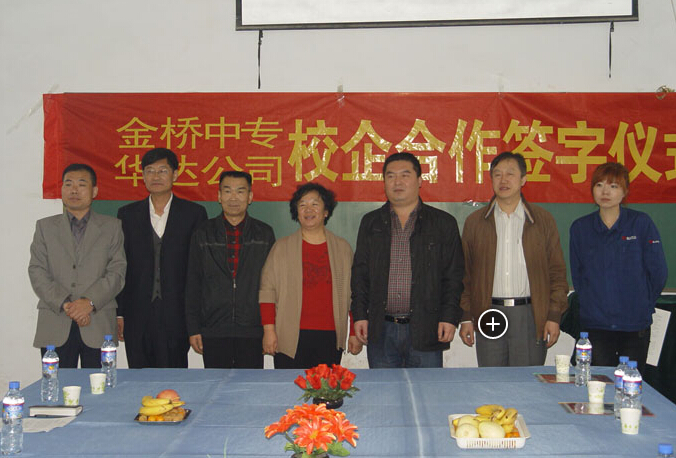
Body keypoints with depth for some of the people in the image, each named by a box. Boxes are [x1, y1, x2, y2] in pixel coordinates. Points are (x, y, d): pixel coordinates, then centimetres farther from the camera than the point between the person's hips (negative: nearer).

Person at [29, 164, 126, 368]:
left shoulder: (111, 227, 12)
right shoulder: (45, 226, 15)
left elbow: (117, 272, 2)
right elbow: (37, 272, 4)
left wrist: (90, 302, -12)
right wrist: (64, 304, -10)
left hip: (99, 326, -1)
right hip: (55, 328, 1)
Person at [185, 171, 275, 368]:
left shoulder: (264, 233, 7)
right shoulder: (203, 233, 7)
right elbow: (193, 284, 7)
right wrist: (193, 329, 2)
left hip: (252, 332, 0)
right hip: (213, 333, 0)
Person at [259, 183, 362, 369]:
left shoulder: (342, 248, 12)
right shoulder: (281, 247, 8)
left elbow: (353, 293, 13)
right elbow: (267, 290, 5)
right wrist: (269, 330, -3)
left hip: (330, 338, 1)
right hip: (290, 339, -1)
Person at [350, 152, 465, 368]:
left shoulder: (443, 223, 5)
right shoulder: (370, 223, 11)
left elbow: (454, 275, 3)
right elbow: (360, 272, 11)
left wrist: (450, 317, -6)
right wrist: (359, 315, 3)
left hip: (425, 331, -1)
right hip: (380, 331, 2)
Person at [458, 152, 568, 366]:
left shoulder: (543, 219, 7)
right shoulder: (475, 222, 9)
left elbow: (557, 272, 6)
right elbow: (465, 274, 9)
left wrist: (554, 316, -1)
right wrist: (466, 317, 4)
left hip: (531, 315, -1)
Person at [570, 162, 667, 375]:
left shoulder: (641, 223, -2)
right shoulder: (580, 228, 4)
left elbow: (658, 272, 1)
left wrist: (641, 304, 5)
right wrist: (591, 302, 7)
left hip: (635, 325, -1)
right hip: (595, 323, 1)